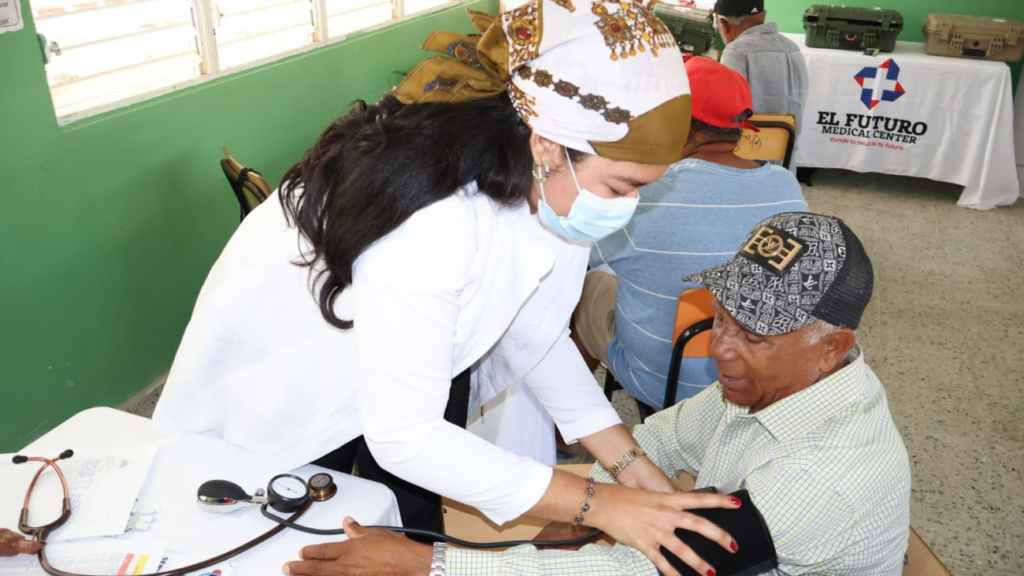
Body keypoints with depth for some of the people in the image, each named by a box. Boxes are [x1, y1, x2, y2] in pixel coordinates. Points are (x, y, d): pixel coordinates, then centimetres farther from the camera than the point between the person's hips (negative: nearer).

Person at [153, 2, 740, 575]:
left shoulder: (549, 184, -19)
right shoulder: (431, 224, -42)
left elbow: (534, 333, -6)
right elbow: (402, 437, -35)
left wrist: (628, 460, -14)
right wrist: (599, 505, -32)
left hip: (420, 368, 6)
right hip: (287, 391, -5)